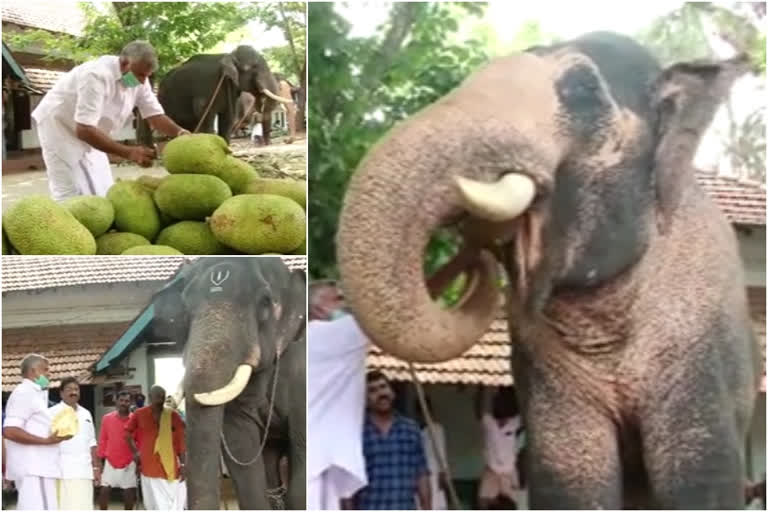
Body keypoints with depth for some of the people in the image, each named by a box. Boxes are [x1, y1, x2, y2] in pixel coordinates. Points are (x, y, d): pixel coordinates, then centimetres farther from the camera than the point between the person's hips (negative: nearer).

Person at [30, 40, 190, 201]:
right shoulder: (97, 76, -35)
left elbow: (155, 115, -5)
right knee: (72, 195, -17)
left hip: (89, 131, 8)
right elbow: (84, 130, -40)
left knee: (102, 194, 6)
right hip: (59, 126, -8)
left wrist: (180, 133, -28)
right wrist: (128, 152, -46)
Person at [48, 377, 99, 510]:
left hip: (84, 470, 6)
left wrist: (96, 467, 14)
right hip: (63, 471, -6)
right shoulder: (53, 413, -1)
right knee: (64, 508, -9)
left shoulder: (86, 414, 17)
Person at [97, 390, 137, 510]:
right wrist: (101, 460, 4)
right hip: (110, 462, 1)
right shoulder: (107, 418, 2)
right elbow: (102, 440, 6)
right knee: (104, 490, -1)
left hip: (129, 463, -1)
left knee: (129, 492, 3)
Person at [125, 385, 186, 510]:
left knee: (171, 503, -3)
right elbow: (127, 433, 16)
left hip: (170, 467, 0)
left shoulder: (173, 415, 0)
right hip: (149, 466, 0)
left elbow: (181, 442, 2)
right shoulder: (139, 415, 1)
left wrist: (182, 464, -2)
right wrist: (135, 452, 9)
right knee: (153, 504, 6)